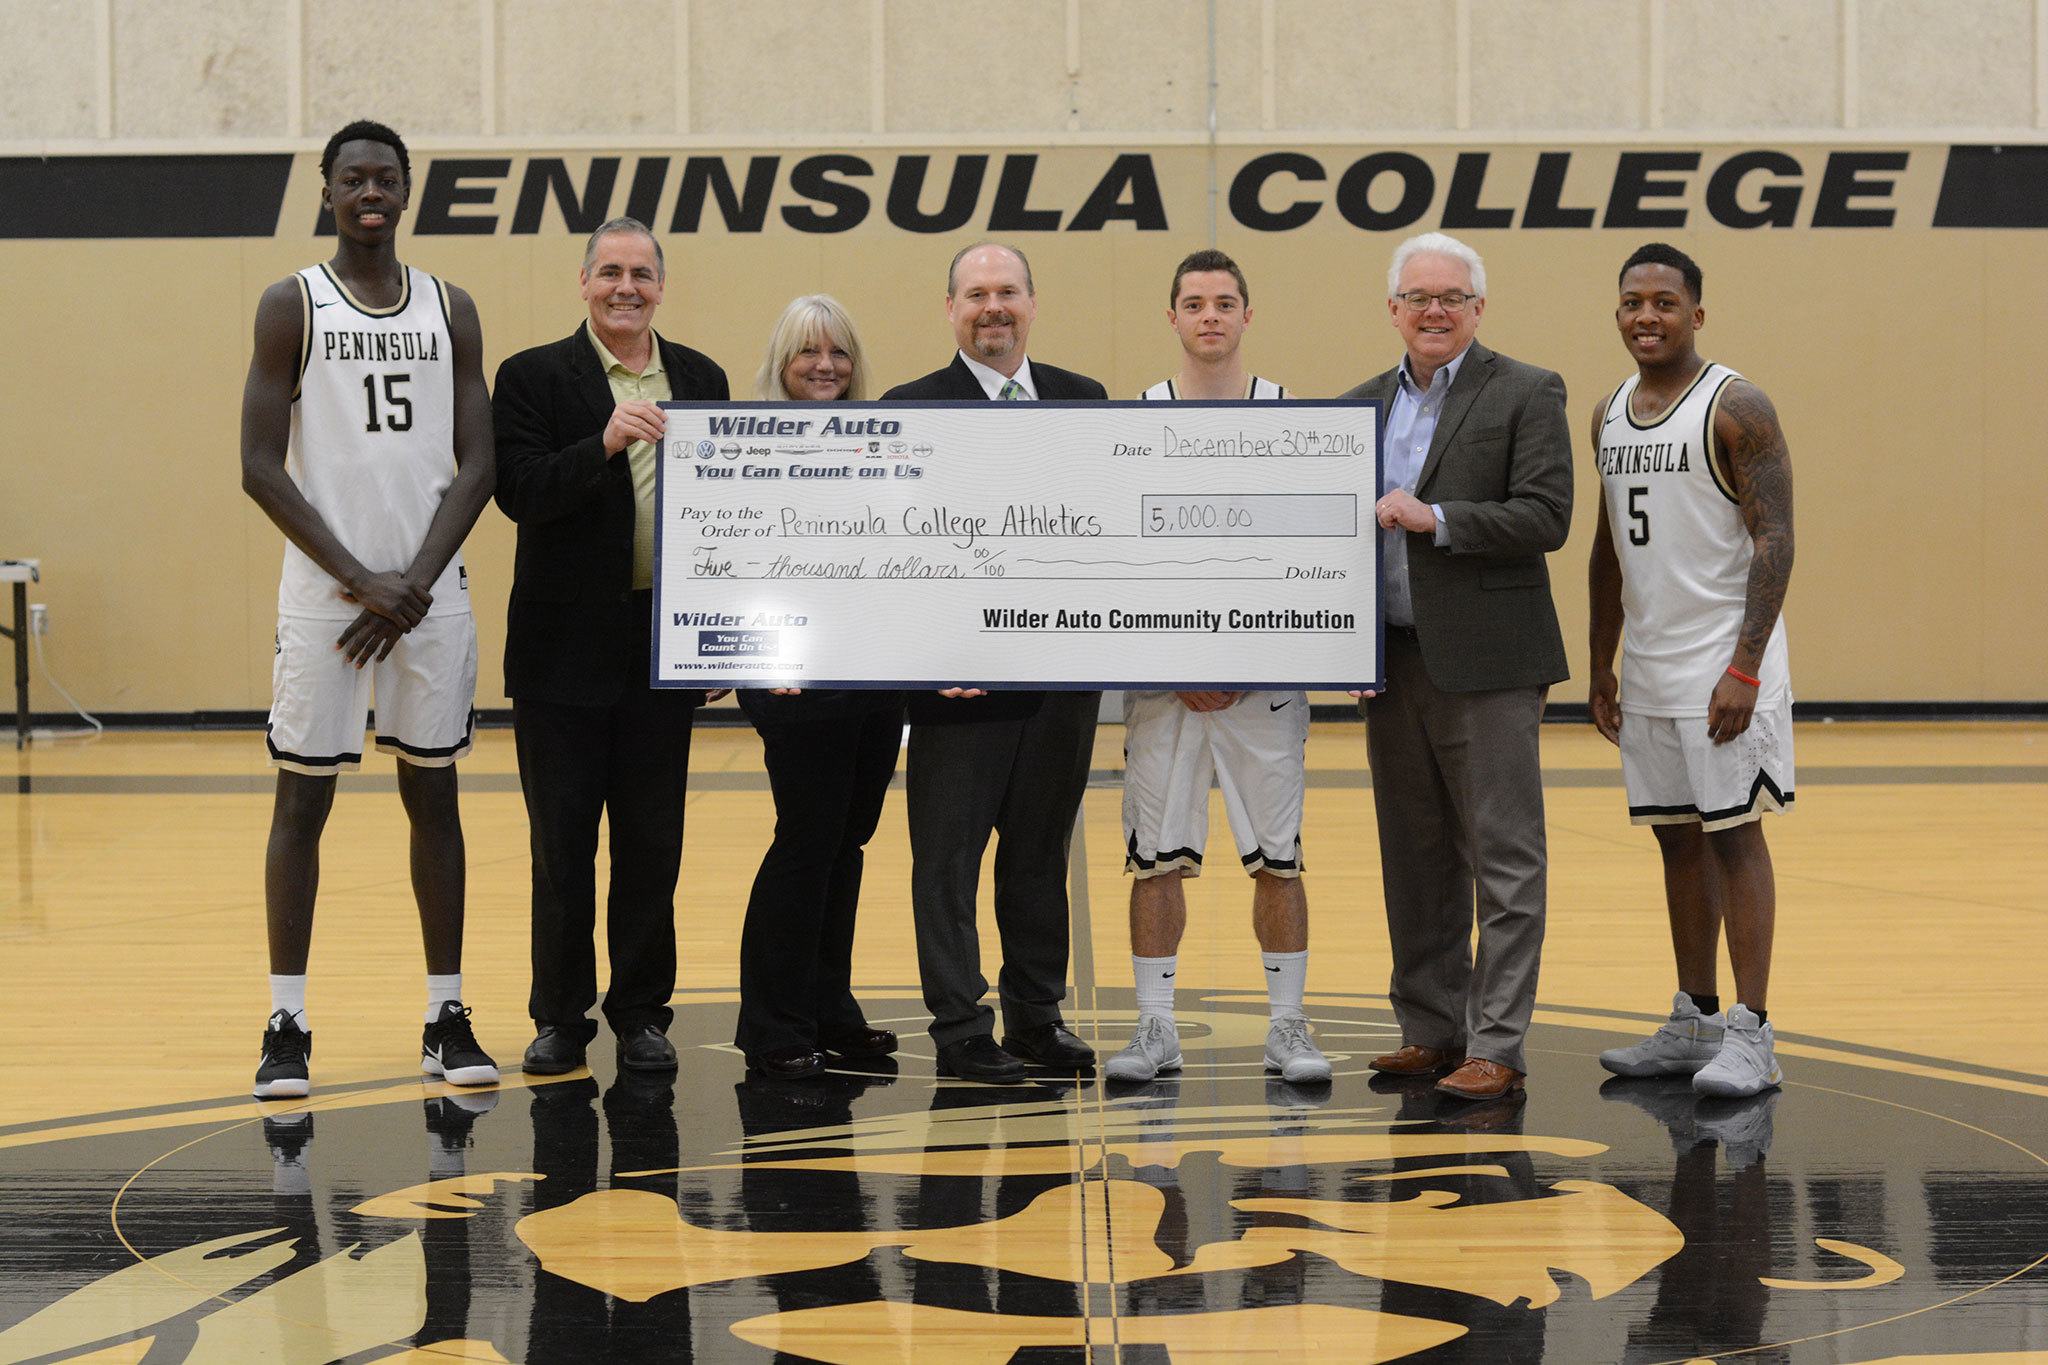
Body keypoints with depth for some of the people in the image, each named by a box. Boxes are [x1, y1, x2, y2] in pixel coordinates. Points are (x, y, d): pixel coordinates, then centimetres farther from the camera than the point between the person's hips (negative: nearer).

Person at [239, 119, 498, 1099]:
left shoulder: (450, 311, 8)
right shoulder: (291, 306, 0)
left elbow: (476, 464, 4)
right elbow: (261, 467, -6)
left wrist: (415, 583, -9)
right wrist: (359, 579, -13)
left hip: (431, 593, 3)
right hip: (325, 591, -3)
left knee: (433, 794, 7)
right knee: (302, 798, 0)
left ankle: (446, 1019, 14)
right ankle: (287, 1026, 6)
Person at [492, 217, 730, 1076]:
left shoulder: (702, 380, 9)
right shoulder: (534, 377, -1)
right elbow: (519, 492, -14)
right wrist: (602, 444, -28)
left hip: (663, 646, 3)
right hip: (566, 648, -2)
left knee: (652, 845, 7)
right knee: (561, 845, 5)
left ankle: (642, 1014, 16)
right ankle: (561, 1017, 15)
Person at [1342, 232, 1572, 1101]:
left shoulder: (1526, 395, -2)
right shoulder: (1363, 404, 14)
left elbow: (1546, 517, -12)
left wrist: (1436, 520, -18)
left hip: (1485, 662, -6)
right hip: (1393, 663, 6)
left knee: (1503, 861, -3)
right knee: (1413, 859, 11)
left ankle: (1496, 1048, -2)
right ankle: (1430, 1031, 21)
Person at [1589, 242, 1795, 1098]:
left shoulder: (1737, 409, -10)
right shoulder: (1610, 415, 12)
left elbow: (1775, 542, -14)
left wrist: (1744, 668, -21)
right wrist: (1601, 667, 17)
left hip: (1722, 664, -7)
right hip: (1647, 668, 7)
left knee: (1734, 834, -6)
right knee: (1677, 840, 10)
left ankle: (1750, 1036, -4)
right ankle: (1694, 1024, 18)